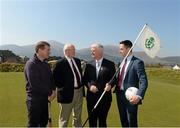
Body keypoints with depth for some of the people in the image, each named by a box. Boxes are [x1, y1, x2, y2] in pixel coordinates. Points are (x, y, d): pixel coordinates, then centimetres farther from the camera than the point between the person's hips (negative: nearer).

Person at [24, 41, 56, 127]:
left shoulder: (46, 64, 10)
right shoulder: (31, 64, -14)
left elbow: (51, 78, 14)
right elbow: (35, 84, -22)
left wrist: (53, 90, -5)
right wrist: (49, 93, -13)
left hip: (45, 98, 7)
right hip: (34, 99, -7)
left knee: (44, 122, 16)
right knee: (33, 124, 4)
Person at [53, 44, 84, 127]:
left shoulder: (77, 61, 7)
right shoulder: (60, 63, -14)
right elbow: (55, 77, -15)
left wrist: (82, 86, 10)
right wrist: (62, 87, -12)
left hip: (79, 91, 7)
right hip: (67, 93, -6)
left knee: (78, 116, 22)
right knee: (64, 118, 10)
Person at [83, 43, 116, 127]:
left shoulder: (110, 64, -2)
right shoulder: (89, 65, 6)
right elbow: (85, 79, 6)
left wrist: (110, 85, -22)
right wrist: (90, 86, -13)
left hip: (104, 97, -2)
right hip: (91, 97, 3)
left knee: (102, 120, 11)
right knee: (92, 120, 14)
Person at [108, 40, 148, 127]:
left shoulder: (137, 62, -12)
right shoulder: (122, 62, 11)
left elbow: (144, 81, -19)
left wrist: (139, 96, -30)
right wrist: (110, 84, -3)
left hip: (130, 97, -6)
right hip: (120, 95, 7)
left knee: (132, 123, 9)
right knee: (123, 122, 20)